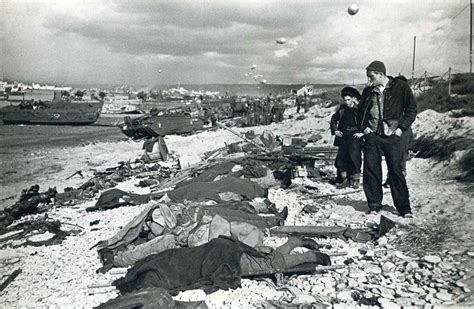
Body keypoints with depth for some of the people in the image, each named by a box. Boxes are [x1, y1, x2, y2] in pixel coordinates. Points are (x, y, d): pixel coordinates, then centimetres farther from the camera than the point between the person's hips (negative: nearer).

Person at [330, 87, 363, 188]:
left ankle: (355, 180, 5)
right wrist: (335, 130, 9)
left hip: (355, 136, -5)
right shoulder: (342, 108, 10)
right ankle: (345, 180, 13)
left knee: (354, 157, -7)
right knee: (341, 158, 3)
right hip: (343, 136, 5)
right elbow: (334, 119, 22)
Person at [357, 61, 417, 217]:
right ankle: (374, 205, 12)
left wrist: (401, 127, -4)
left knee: (396, 170, -3)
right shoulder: (368, 91, 10)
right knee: (371, 169, 1)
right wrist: (363, 127, 7)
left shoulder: (400, 87, 0)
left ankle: (404, 208, 6)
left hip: (392, 135, -3)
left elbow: (412, 109, 4)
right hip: (371, 135, 3)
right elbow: (361, 111, 22)